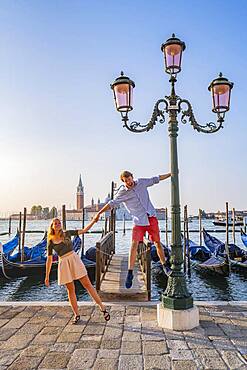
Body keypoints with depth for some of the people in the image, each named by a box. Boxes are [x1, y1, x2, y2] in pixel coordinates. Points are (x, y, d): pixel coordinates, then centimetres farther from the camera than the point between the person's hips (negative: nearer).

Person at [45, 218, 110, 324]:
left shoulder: (67, 233, 3)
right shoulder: (50, 242, 2)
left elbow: (84, 230, 4)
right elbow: (49, 260, 6)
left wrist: (93, 221, -7)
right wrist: (47, 276, 6)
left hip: (74, 259, 0)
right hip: (64, 264, 0)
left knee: (87, 284, -1)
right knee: (71, 290, 7)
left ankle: (102, 307, 3)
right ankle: (76, 315, 20)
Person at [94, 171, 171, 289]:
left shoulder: (141, 182, 2)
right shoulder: (122, 192, -5)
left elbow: (156, 179, 13)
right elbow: (112, 204, -3)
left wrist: (171, 174, 18)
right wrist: (99, 213, -8)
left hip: (151, 217, 2)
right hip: (139, 221, -2)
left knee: (158, 243, 7)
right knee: (134, 244, -14)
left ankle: (165, 265, 26)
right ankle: (130, 273, -3)